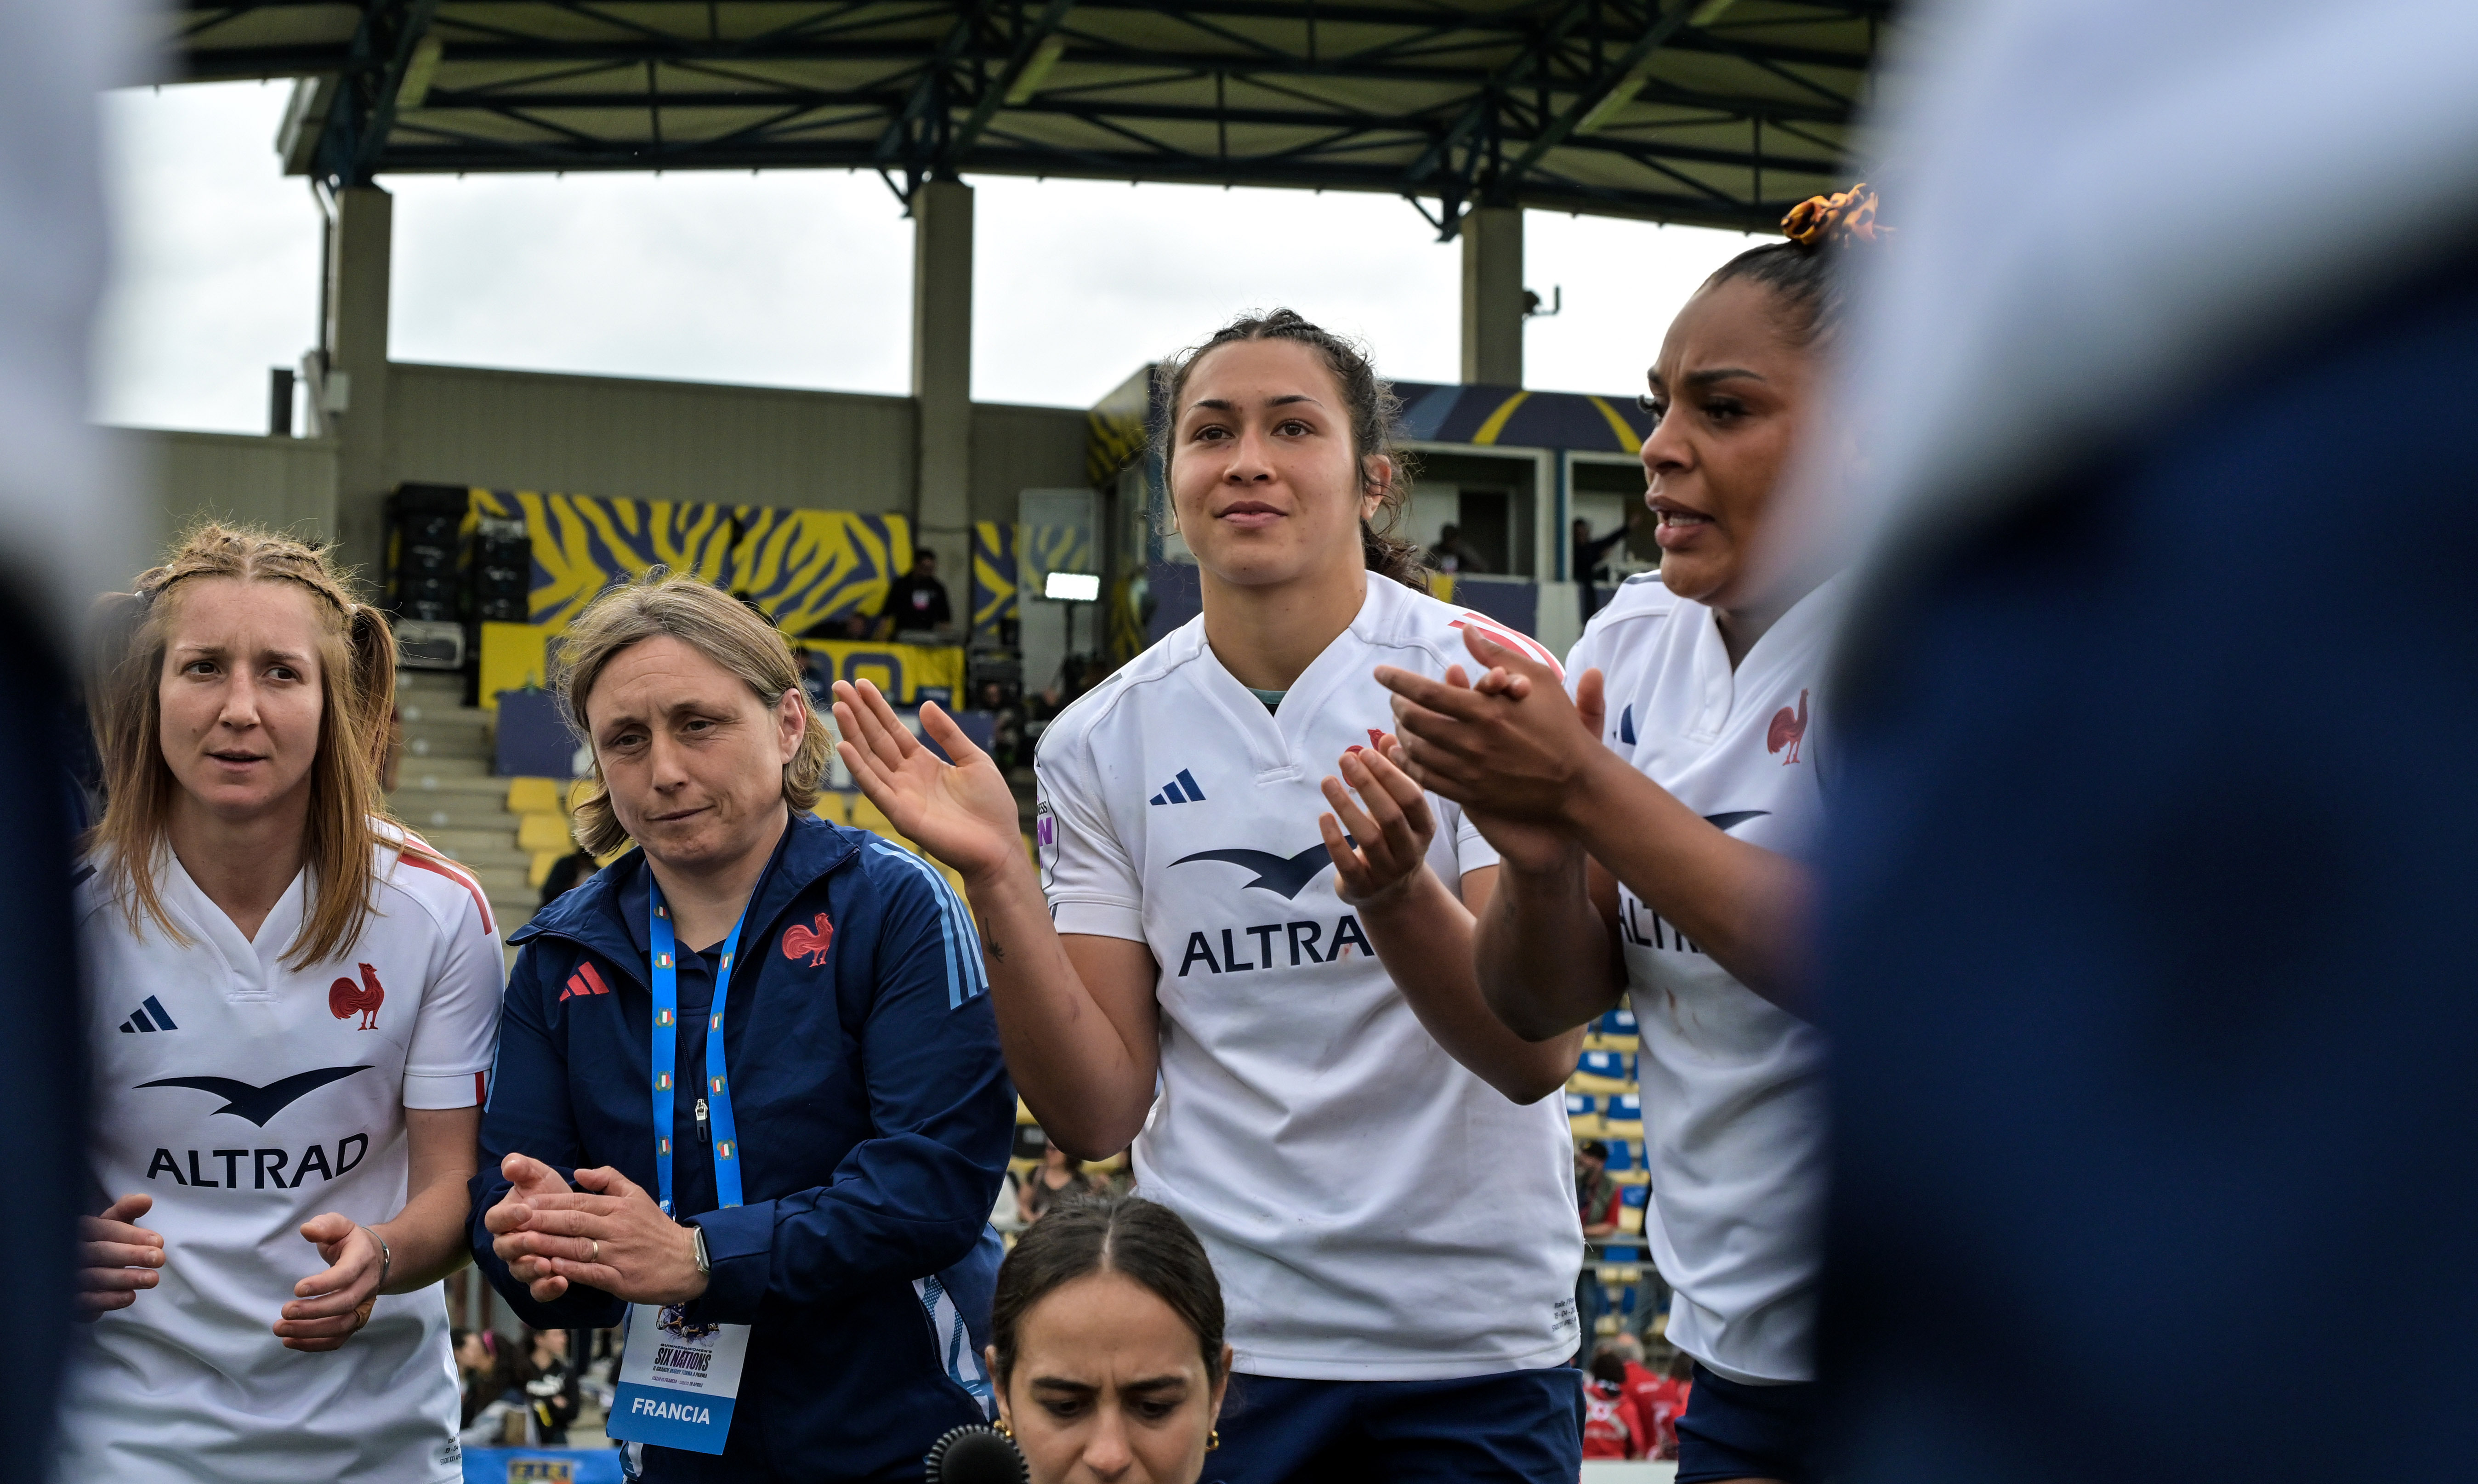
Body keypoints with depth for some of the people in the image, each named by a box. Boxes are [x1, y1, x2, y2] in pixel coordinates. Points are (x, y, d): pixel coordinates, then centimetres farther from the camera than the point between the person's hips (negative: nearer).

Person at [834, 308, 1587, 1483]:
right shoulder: (1103, 743, 0)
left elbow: (1538, 1055, -13)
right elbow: (1097, 1112, -2)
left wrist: (1397, 893, -31)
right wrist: (994, 877, -14)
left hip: (1473, 1340, -1)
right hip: (1214, 1338, 1)